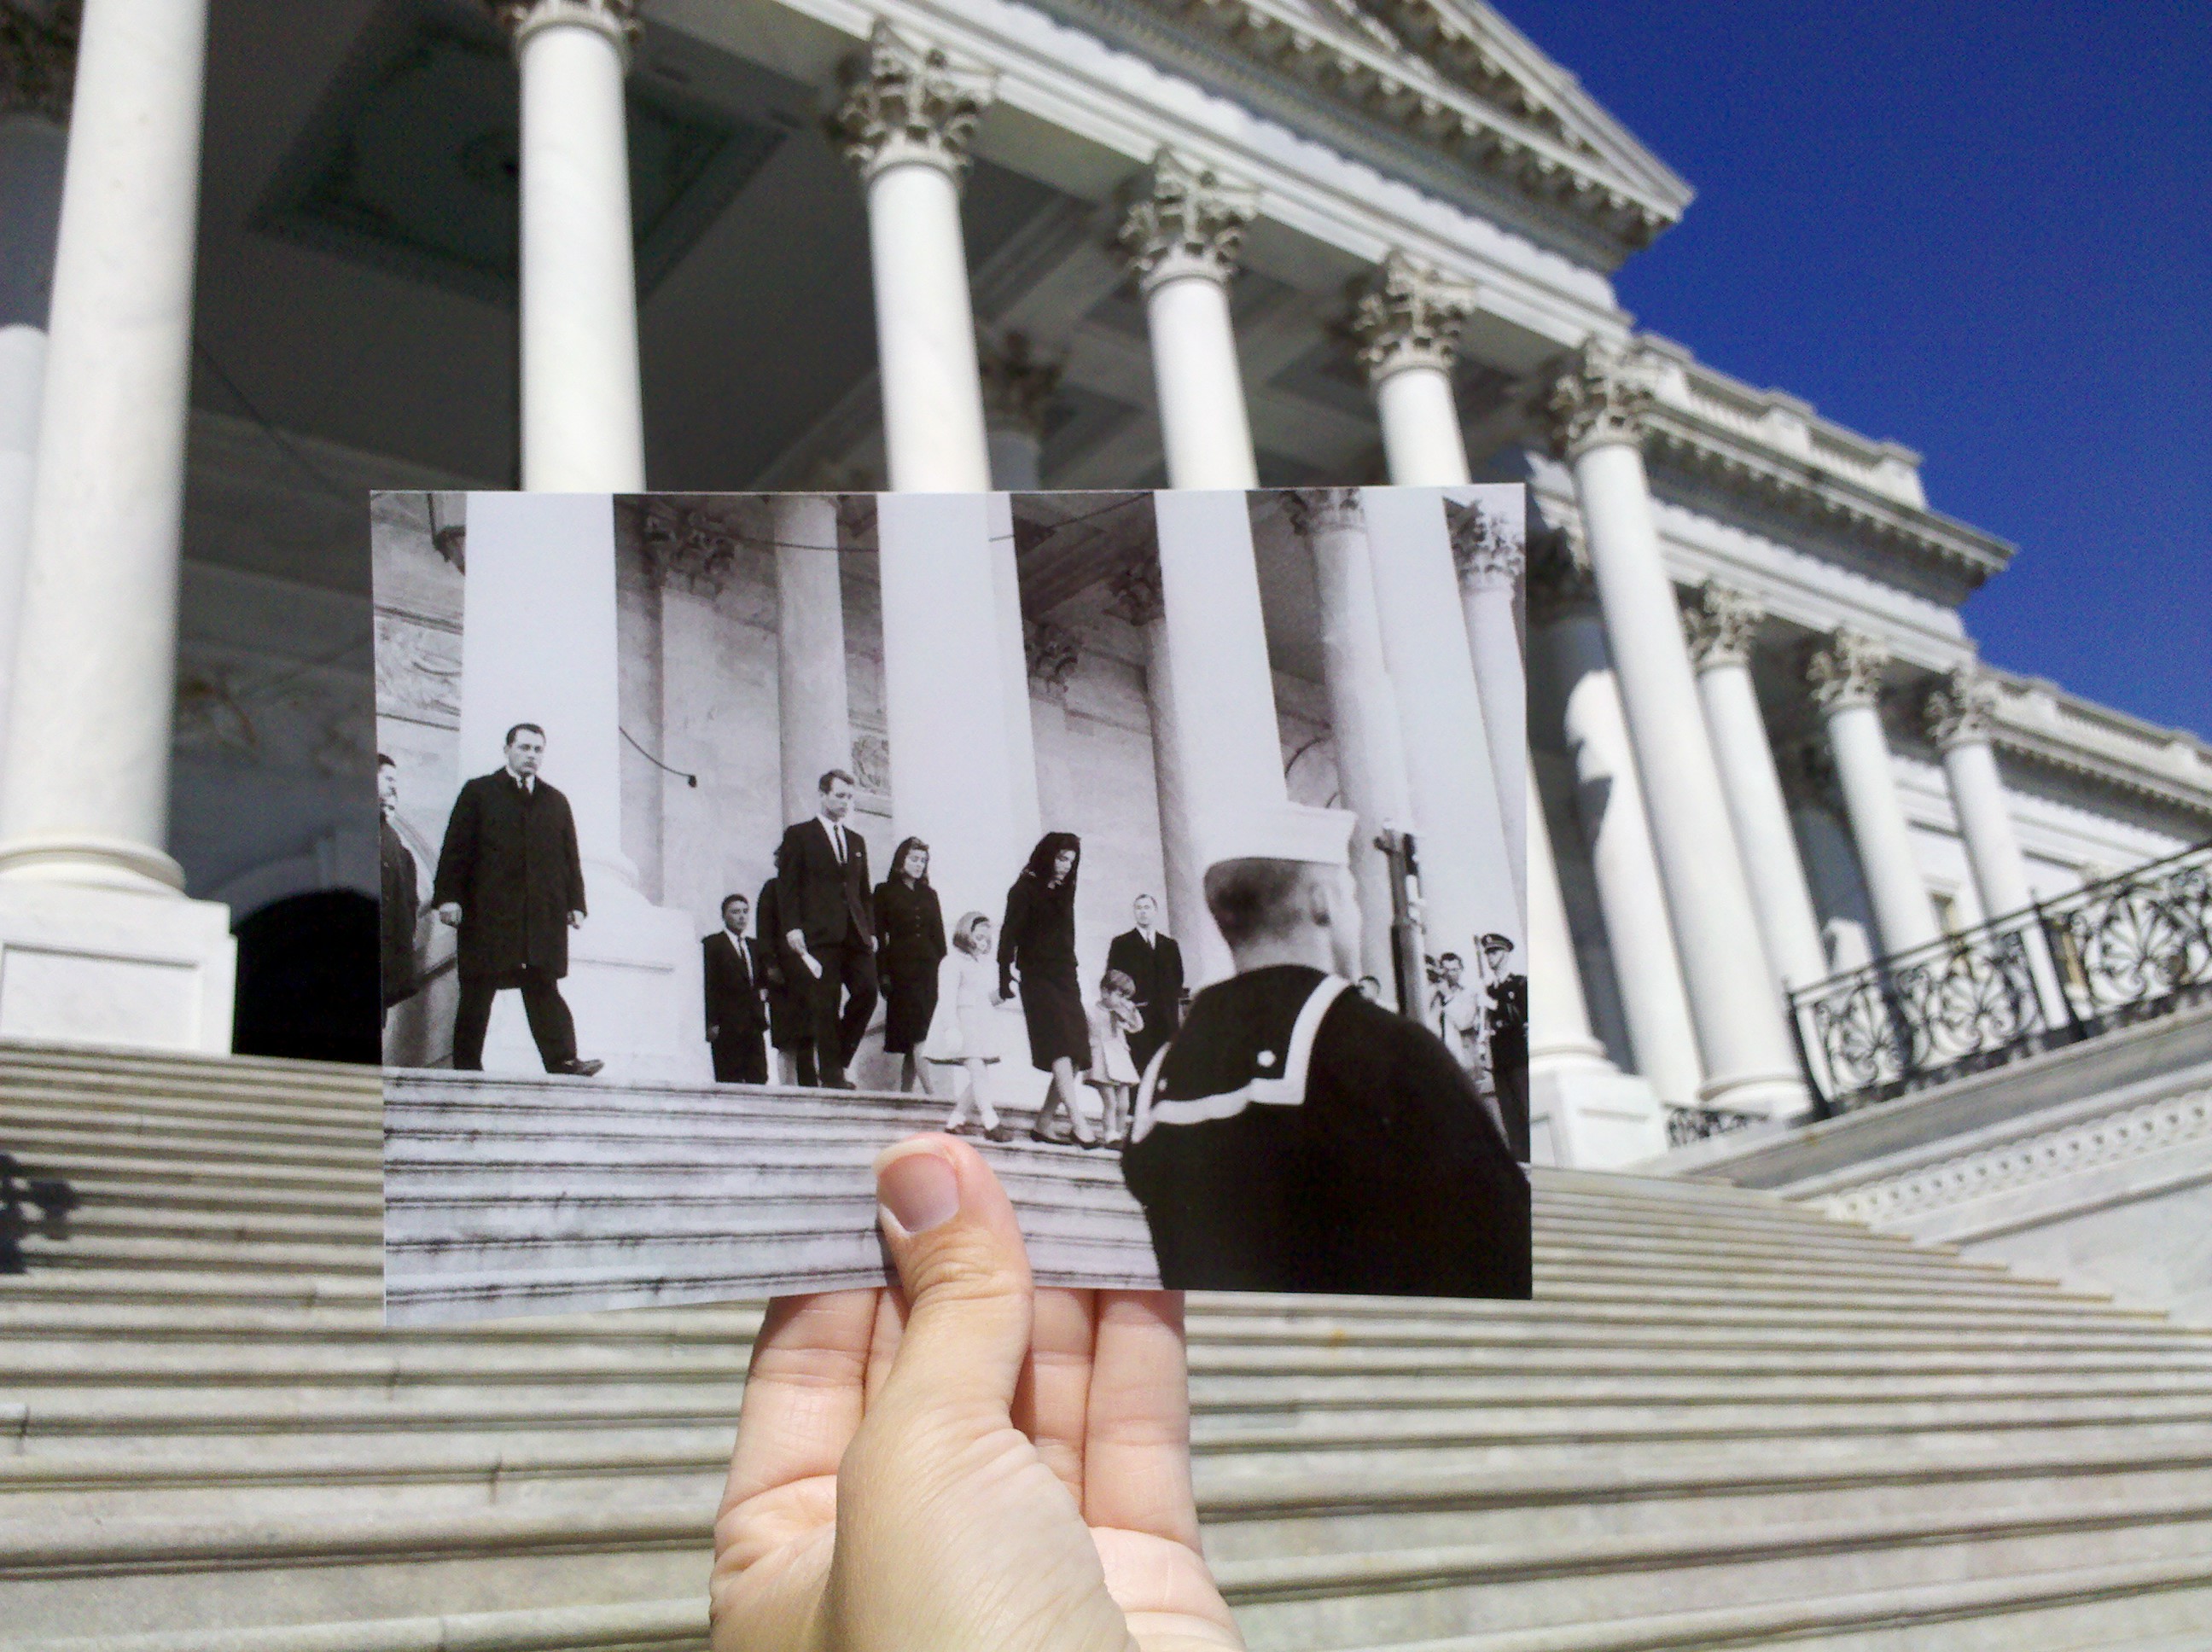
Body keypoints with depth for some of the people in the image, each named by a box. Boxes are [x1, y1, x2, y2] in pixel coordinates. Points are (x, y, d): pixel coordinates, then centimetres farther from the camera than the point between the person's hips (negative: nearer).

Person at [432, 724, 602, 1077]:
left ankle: (562, 1061, -15)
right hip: (487, 912, -2)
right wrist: (448, 896, -7)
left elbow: (571, 857, 19)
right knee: (476, 993, -1)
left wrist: (575, 903, 8)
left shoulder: (556, 801, 21)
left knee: (543, 987, -6)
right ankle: (467, 1067, 2)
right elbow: (456, 847, 3)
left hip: (544, 915, 2)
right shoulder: (478, 792, 11)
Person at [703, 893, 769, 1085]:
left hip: (753, 1025, 5)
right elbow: (708, 987, -5)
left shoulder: (754, 946, 20)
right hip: (726, 1025, -5)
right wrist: (711, 1023, -12)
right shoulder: (712, 945, 1)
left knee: (759, 1078, -3)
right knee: (729, 1078, -7)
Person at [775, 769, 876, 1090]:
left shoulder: (856, 841, 23)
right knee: (826, 1001, -7)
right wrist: (792, 928, -11)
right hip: (819, 933, -5)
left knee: (867, 991, -10)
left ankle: (835, 1059, 5)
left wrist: (871, 930, 11)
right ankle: (831, 1074, -2)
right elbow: (787, 885, 0)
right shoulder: (799, 835, 7)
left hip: (854, 933, 5)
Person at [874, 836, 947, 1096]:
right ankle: (930, 1093, -20)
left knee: (918, 1036, 1)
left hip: (929, 969, 4)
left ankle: (905, 1092, 4)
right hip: (902, 969, -4)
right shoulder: (885, 891, 7)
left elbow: (939, 936, 17)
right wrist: (883, 974, -9)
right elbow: (878, 935, 0)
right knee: (917, 1035, -13)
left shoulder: (929, 895, 19)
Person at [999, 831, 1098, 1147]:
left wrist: (1074, 984, 14)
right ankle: (1077, 1122, -26)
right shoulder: (1026, 889, -1)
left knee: (1074, 1057, -1)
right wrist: (1006, 980, -17)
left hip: (1065, 979, 7)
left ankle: (1042, 1124, 5)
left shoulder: (1064, 893, 17)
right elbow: (1009, 935, -8)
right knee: (1060, 1049, -19)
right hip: (1037, 978, -7)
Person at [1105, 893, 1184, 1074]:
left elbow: (1178, 978, 16)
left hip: (1167, 1017, 3)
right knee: (1139, 1065, -10)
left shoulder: (1170, 945, 19)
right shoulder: (1120, 943, 10)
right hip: (1136, 1014, -3)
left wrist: (1178, 1008, 6)